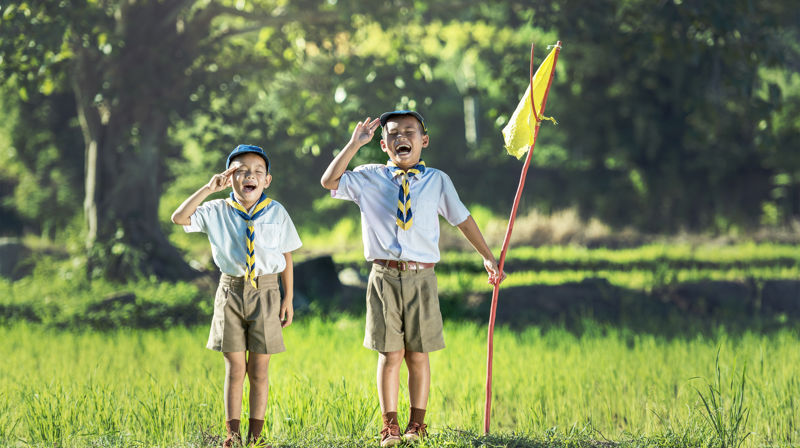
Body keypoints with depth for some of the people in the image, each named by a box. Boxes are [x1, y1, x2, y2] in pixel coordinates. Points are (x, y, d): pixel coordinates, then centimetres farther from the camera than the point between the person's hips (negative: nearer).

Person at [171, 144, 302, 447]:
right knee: (234, 368, 3)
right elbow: (179, 218, -11)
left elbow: (287, 257, 5)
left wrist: (288, 299, 3)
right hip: (231, 293, 0)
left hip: (265, 293, 0)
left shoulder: (276, 212, 1)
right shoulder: (218, 211, 0)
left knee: (259, 370, 5)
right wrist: (209, 189, -16)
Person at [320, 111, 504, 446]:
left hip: (421, 277, 1)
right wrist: (355, 143, -7)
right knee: (390, 353, -1)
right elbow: (329, 181, -5)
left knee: (417, 354, 5)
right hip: (384, 277, -1)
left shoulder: (437, 181, 7)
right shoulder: (369, 179, 6)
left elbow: (462, 219, 15)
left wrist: (487, 256, 19)